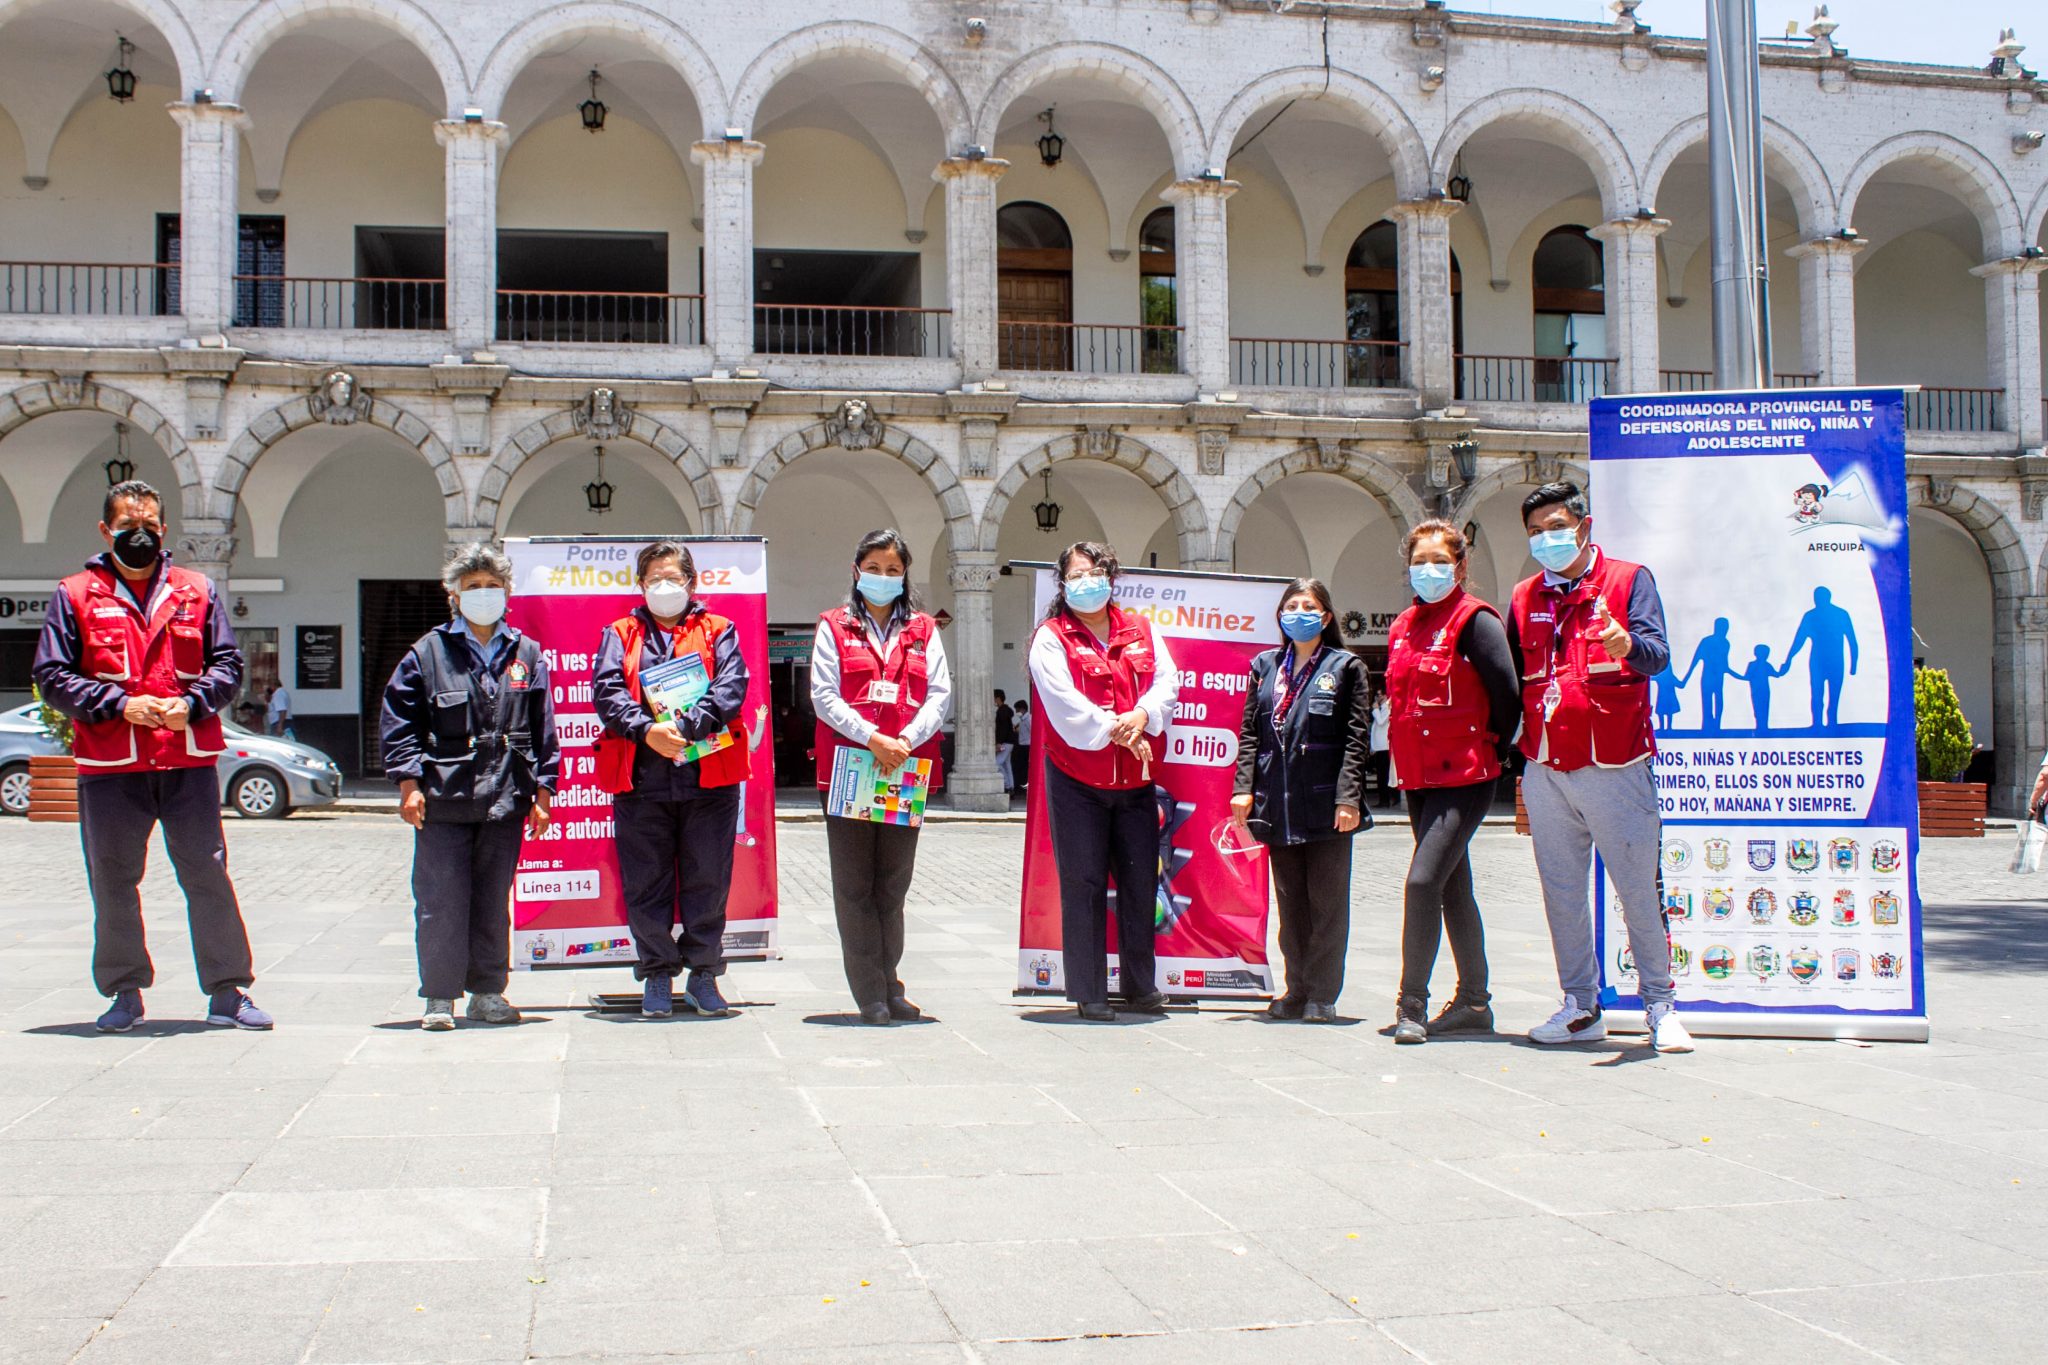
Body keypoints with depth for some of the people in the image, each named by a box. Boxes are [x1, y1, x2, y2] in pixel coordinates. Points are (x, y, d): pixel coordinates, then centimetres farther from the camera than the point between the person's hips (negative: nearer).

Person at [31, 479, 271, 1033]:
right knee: (113, 883, 7)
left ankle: (227, 991, 8)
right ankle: (124, 992, 20)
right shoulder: (76, 595, 6)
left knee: (208, 876, 0)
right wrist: (120, 704, -12)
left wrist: (191, 704, -9)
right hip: (109, 766, 0)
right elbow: (52, 675, 1)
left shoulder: (195, 591, 11)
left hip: (189, 761, 1)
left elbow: (227, 663, 10)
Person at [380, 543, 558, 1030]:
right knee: (441, 902, -3)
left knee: (494, 903, 9)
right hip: (444, 798, -2)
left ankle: (488, 991, 19)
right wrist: (409, 780, -7)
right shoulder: (428, 652, 4)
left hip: (506, 800, 2)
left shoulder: (526, 654, 11)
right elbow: (400, 721, 2)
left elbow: (544, 729, 11)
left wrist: (543, 789, 6)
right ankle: (439, 997, 7)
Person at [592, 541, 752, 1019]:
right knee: (646, 882, 4)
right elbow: (606, 690, -2)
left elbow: (731, 688, -5)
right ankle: (657, 975, 16)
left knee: (708, 880, 3)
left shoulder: (717, 631, 11)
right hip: (641, 777, 1)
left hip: (709, 774, -1)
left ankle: (703, 974, 15)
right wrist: (647, 730, -19)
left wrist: (685, 726, -20)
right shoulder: (621, 634, 13)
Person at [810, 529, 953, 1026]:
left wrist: (906, 740, -13)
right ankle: (872, 997, 4)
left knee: (893, 885, 8)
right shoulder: (834, 627, 7)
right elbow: (823, 696, -3)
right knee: (855, 886, -1)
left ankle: (889, 987, 18)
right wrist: (872, 738, -16)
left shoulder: (923, 630, 13)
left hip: (907, 771, 2)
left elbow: (940, 694, 3)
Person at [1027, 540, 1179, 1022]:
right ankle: (1088, 994, 6)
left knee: (1141, 881, 8)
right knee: (1083, 885, -1)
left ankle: (1139, 983, 22)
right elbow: (1064, 702, -14)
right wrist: (1114, 730, -17)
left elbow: (1167, 681, 1)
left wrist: (1141, 716, -18)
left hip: (1136, 780, 4)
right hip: (1077, 781, -4)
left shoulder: (1141, 632, 12)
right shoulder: (1052, 638, -1)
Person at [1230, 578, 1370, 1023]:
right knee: (1290, 900, 9)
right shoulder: (1265, 667, 14)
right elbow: (1250, 732, 11)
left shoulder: (1345, 668, 3)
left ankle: (1321, 994, 7)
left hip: (1325, 803, -4)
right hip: (1277, 803, 4)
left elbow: (1356, 738, -3)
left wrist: (1348, 798, -11)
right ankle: (1296, 990, 17)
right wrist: (1244, 787, 0)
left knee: (1327, 900, 1)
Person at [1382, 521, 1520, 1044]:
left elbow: (1507, 693, -13)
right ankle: (1474, 1002, 24)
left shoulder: (1473, 620, -10)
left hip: (1464, 776, -8)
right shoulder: (1404, 626, 13)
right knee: (1453, 889, 14)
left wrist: (1492, 751, -3)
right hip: (1419, 778, 8)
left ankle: (1411, 1005, -10)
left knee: (1423, 882, -16)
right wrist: (1407, 757, 14)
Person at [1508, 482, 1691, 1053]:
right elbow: (1511, 676, 18)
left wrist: (1627, 645, -36)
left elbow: (1657, 655, -14)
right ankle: (1581, 1006, 18)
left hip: (1613, 768, -4)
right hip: (1544, 770, 5)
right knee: (1561, 892, 9)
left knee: (1638, 888, -1)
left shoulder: (1628, 579, 0)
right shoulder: (1525, 597, 13)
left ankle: (1661, 1005, 10)